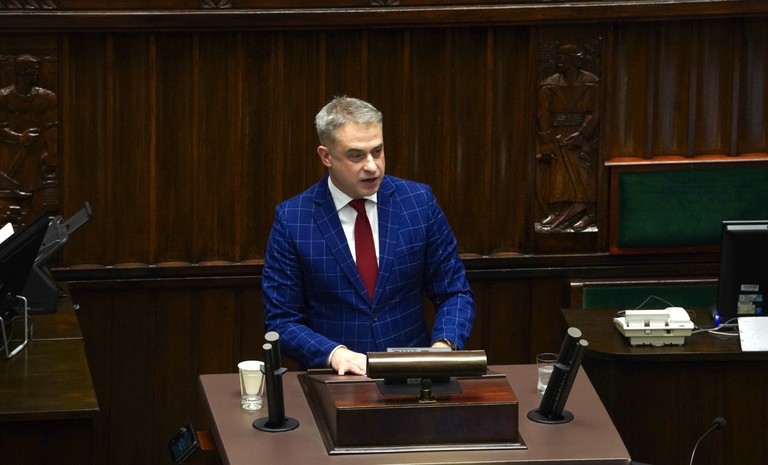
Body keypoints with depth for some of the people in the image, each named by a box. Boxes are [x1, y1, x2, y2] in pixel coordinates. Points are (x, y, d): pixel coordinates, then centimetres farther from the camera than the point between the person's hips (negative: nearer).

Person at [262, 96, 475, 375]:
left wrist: (443, 346, -10)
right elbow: (281, 322, 1)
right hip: (334, 383, -1)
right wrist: (334, 353, -17)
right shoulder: (291, 220, -2)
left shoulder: (420, 202, 3)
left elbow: (454, 293, 9)